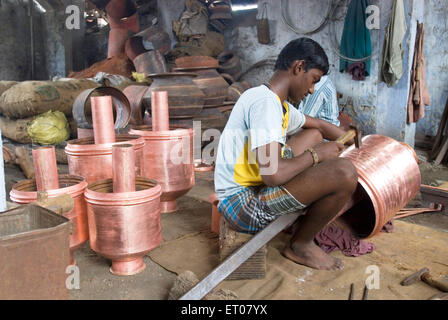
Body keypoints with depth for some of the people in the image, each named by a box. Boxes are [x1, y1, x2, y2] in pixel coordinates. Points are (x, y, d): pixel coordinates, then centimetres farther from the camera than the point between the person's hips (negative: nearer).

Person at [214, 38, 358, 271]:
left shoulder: (279, 104, 12)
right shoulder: (265, 102, -19)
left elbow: (319, 126, 30)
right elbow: (273, 175, -29)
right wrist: (315, 154, -13)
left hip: (257, 187, 10)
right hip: (243, 204, -10)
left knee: (314, 135, 22)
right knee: (344, 172, -23)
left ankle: (308, 222, 20)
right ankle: (300, 244, 3)